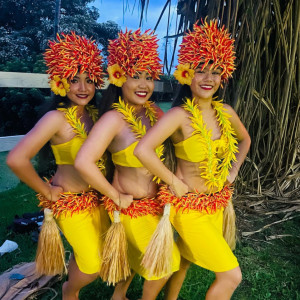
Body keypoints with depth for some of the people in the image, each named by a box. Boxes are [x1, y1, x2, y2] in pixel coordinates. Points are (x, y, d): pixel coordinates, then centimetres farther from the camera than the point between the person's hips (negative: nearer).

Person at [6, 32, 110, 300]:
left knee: (93, 254, 18)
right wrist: (47, 191, -18)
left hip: (97, 196, 6)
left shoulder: (95, 114, -1)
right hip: (69, 201, -6)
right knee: (92, 266, 3)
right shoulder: (57, 118, -20)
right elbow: (16, 159, -30)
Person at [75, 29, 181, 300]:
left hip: (156, 201, 6)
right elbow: (83, 162, -32)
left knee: (137, 253, 25)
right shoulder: (114, 119, -22)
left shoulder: (155, 112, -3)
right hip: (131, 206, -6)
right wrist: (117, 198, -22)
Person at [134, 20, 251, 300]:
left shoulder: (225, 112, -1)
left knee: (185, 259, 24)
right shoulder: (179, 115, -21)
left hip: (215, 202, 6)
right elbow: (142, 150, -33)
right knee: (231, 275, -1)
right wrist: (174, 182, -23)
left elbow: (244, 140, 18)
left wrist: (233, 171, 8)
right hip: (188, 206, -6)